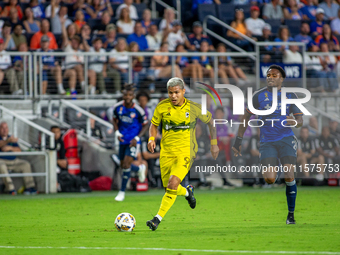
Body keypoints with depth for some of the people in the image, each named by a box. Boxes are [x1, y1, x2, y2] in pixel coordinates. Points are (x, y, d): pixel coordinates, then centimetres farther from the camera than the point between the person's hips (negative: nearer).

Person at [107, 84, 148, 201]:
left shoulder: (138, 110, -15)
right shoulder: (118, 107, -6)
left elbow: (145, 125, -4)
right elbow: (114, 119, 11)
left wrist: (137, 138, -16)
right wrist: (117, 132, -6)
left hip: (133, 142, -5)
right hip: (123, 140, 5)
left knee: (126, 164, -16)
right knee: (123, 165, 13)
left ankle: (122, 192, -5)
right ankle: (140, 169, 48)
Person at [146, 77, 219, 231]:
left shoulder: (193, 108, -6)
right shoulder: (162, 107, -3)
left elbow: (210, 121, 11)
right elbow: (154, 125, 12)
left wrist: (214, 144, 12)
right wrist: (151, 139, -8)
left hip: (186, 151, -3)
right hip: (167, 151, 3)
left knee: (173, 184, -22)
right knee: (169, 188, 7)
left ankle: (158, 218, -16)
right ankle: (187, 192, 43)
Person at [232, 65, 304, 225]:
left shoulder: (290, 96, 6)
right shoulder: (259, 96, 3)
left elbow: (300, 120, 8)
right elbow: (246, 118, 10)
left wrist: (294, 122, -17)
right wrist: (238, 141, 8)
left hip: (286, 139, 0)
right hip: (267, 142, 0)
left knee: (289, 176, -13)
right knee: (269, 179, -17)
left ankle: (291, 214, 1)